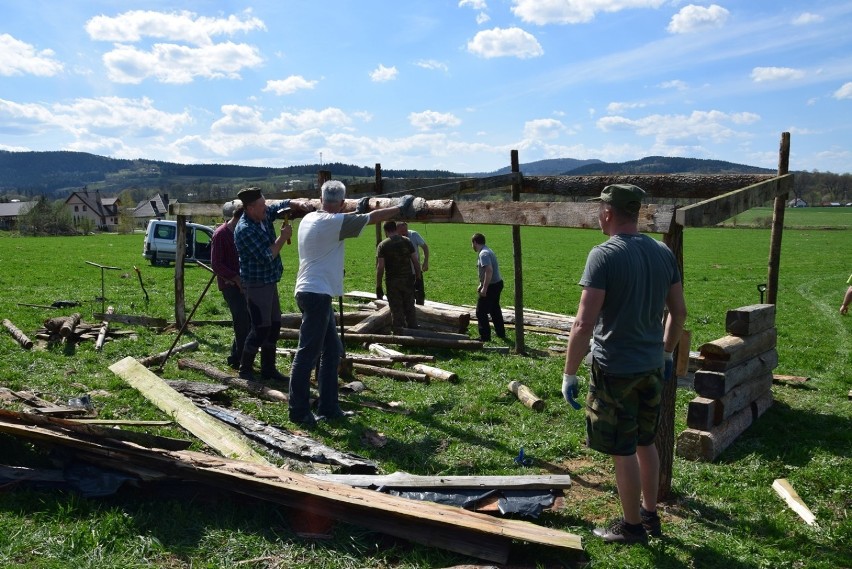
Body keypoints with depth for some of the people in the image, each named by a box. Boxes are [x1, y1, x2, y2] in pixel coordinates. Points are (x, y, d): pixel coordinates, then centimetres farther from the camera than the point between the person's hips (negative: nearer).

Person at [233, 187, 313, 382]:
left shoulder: (264, 214, 3)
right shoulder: (245, 229, -22)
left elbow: (284, 205, 16)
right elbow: (267, 256, -24)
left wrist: (300, 205, -4)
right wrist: (283, 238, -15)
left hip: (270, 281, 9)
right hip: (256, 284, -9)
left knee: (274, 325, 13)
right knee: (261, 328, -6)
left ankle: (268, 368, 23)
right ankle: (245, 369, 9)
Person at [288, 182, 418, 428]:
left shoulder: (309, 219, 11)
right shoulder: (333, 222, -13)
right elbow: (373, 217, -5)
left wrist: (357, 211, 38)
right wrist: (400, 208, 7)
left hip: (313, 294, 10)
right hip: (317, 294, -10)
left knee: (332, 351, 14)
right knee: (307, 354, -5)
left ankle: (328, 407, 20)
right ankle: (298, 411, 1)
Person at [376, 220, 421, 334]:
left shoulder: (382, 245, -5)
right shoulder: (407, 242, 2)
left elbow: (380, 267, -10)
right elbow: (415, 262, -1)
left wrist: (378, 286, -5)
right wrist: (418, 279, 8)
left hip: (392, 282, -2)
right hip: (407, 280, 2)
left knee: (396, 310, 5)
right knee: (410, 308, 14)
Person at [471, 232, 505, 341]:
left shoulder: (483, 254, -19)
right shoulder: (487, 251, 14)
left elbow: (489, 270, -29)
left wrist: (484, 288, -27)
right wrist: (481, 284, 23)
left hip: (491, 286, -10)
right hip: (497, 283, 10)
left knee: (481, 312, -2)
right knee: (495, 310, 22)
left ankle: (485, 336, 2)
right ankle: (501, 333, 32)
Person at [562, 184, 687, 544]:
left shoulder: (604, 255, -19)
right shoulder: (663, 253, 2)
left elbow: (584, 325, -23)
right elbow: (679, 312, 11)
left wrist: (569, 374, -14)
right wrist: (666, 352, 24)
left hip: (615, 370, -7)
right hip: (652, 366, 7)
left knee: (623, 451, 8)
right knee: (646, 443, 22)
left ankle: (632, 526, 23)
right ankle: (650, 515, 36)